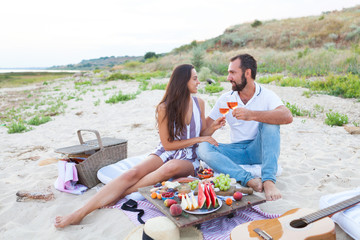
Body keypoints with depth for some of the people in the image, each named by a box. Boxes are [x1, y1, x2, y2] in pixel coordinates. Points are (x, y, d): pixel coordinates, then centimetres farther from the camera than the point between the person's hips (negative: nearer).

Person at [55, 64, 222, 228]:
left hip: (188, 159, 1)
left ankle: (116, 196, -26)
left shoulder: (199, 103, 5)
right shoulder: (164, 108, -6)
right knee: (133, 173, -27)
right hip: (165, 153, -1)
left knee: (171, 167, -36)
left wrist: (213, 127, -7)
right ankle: (80, 212, -28)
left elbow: (202, 133, 15)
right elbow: (167, 144, -7)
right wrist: (198, 139, -11)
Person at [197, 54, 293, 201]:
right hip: (237, 151, 3)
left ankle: (269, 181, -35)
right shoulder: (226, 99, 6)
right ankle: (249, 180, -36)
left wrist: (251, 115, -35)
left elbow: (287, 117, -26)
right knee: (203, 148, -21)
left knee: (269, 121, -27)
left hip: (259, 149, -2)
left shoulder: (266, 95, -5)